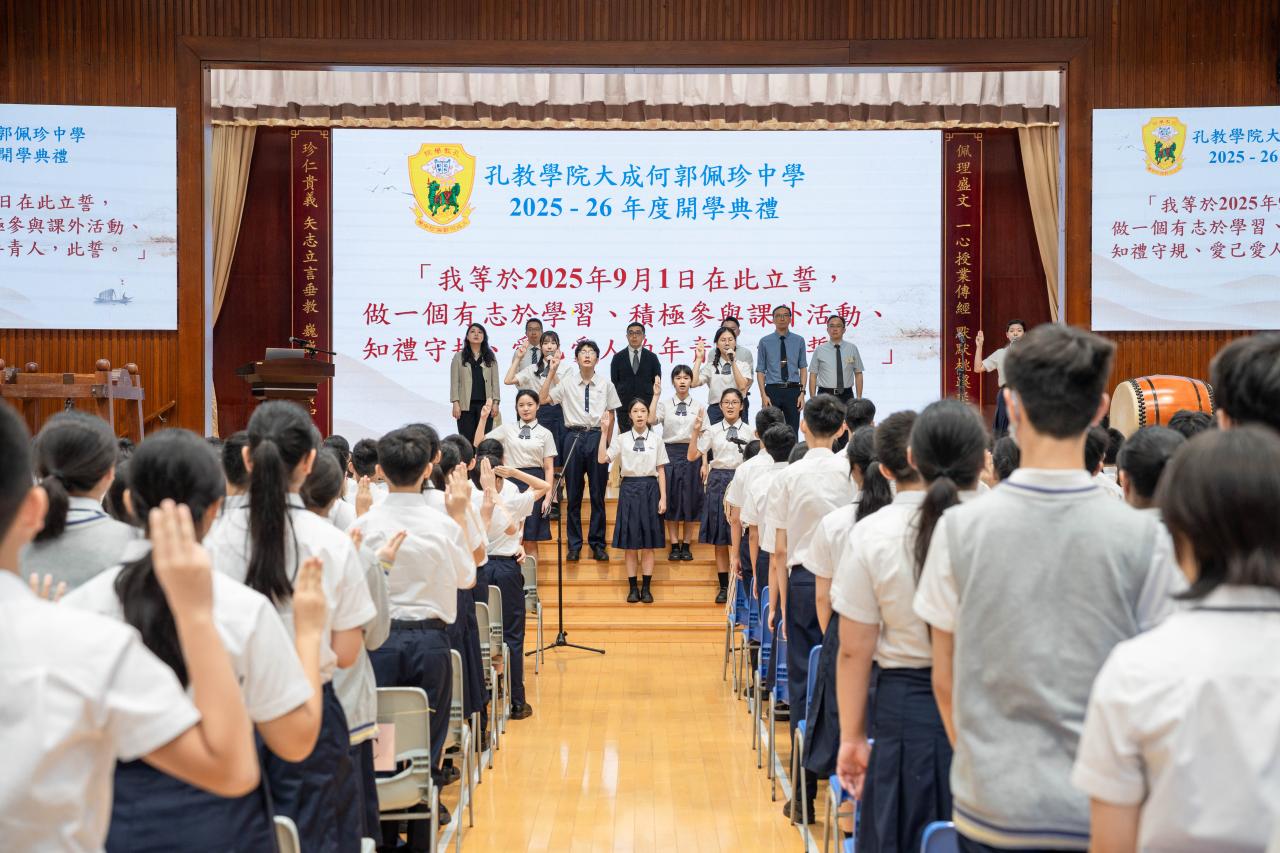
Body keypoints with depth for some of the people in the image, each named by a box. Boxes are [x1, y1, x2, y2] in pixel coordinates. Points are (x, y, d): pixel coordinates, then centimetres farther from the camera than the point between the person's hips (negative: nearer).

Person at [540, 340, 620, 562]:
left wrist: (606, 441, 5)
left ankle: (597, 543, 14)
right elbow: (542, 398, -5)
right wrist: (552, 371, -8)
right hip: (574, 436, 0)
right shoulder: (567, 383, 3)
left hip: (597, 437, 0)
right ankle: (574, 545, 13)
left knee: (598, 493, 4)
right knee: (574, 493, 5)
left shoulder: (606, 385, 4)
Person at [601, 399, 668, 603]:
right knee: (630, 541, 2)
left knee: (648, 541, 3)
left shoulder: (656, 440, 4)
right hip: (629, 488, 0)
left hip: (650, 488, 0)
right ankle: (632, 588, 10)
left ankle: (646, 588, 10)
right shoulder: (621, 439, 3)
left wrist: (663, 497, -2)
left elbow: (661, 471, 4)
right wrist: (604, 432, -12)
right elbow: (602, 459, -9)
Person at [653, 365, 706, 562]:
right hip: (670, 452, 0)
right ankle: (674, 545, 8)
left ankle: (686, 545, 13)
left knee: (690, 499, 3)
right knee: (671, 499, 1)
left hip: (691, 453, 1)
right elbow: (651, 420, -16)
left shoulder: (698, 406, 5)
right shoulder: (664, 404, 3)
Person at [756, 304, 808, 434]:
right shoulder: (765, 342, 3)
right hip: (772, 391, -1)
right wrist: (763, 395, -6)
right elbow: (760, 371, 3)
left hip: (793, 391, 1)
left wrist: (802, 393, -3)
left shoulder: (799, 340, 5)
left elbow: (803, 368, 6)